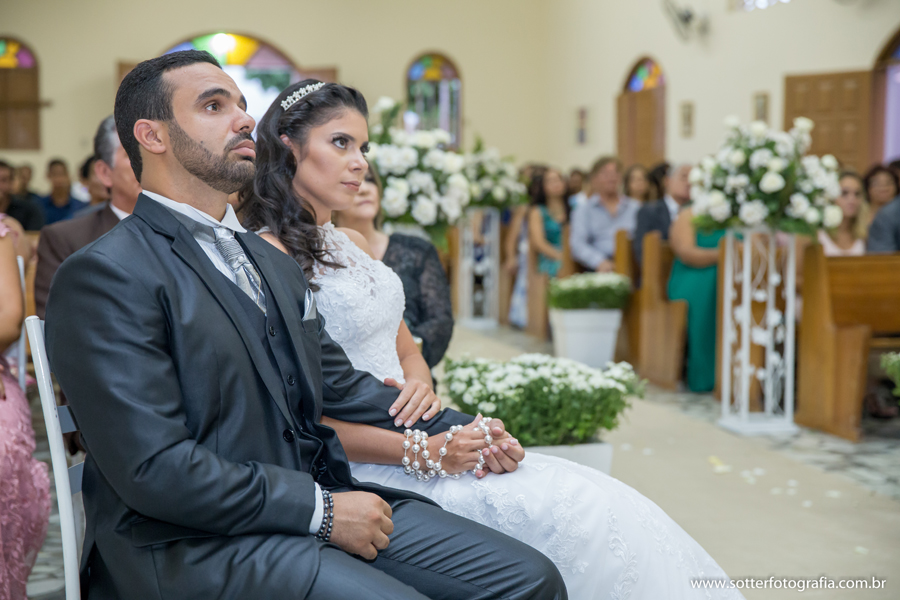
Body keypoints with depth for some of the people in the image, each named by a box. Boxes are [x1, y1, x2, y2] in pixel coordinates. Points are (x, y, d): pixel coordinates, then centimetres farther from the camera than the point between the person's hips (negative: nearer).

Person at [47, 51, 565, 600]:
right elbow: (154, 468, -17)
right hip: (195, 544, -8)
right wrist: (322, 511, -16)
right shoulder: (103, 277, -10)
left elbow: (340, 383, 23)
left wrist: (456, 429, 11)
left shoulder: (273, 263, 19)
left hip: (321, 502, 8)